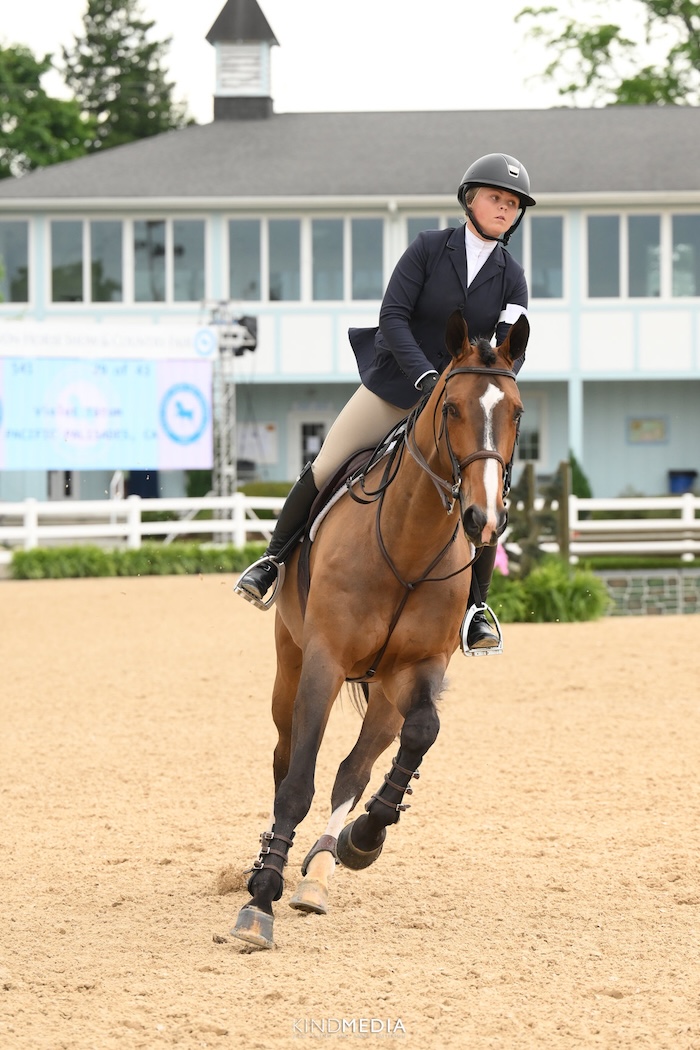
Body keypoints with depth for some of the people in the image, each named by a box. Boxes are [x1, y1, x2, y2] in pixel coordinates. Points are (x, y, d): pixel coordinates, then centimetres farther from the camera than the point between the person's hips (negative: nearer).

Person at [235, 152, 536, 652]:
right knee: (323, 472, -3)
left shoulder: (511, 278, -2)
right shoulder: (429, 248, -8)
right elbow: (393, 317, -15)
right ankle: (276, 560, 20)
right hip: (392, 387, -1)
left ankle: (473, 610, 4)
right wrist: (426, 377, -27)